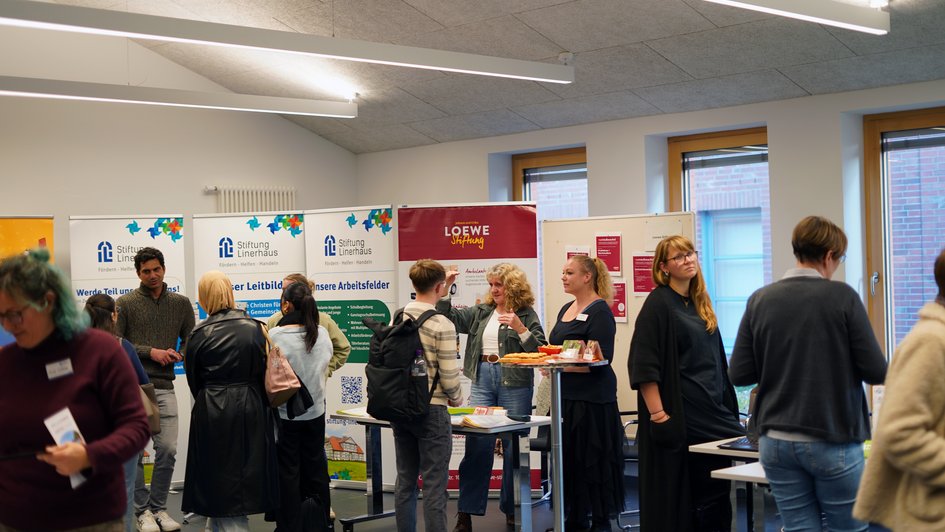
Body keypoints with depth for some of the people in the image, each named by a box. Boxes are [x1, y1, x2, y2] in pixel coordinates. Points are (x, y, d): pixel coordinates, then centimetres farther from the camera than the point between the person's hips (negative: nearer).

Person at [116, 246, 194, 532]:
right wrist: (150, 352, -12)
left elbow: (190, 340, 15)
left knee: (168, 450, 0)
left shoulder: (181, 303, 11)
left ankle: (159, 507, 16)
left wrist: (178, 355, -7)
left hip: (164, 386, 3)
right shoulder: (126, 303, 2)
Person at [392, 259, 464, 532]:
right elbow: (449, 377, -15)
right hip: (431, 410, -6)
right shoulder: (442, 325, -15)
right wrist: (457, 400, 4)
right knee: (434, 484, -1)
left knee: (405, 480, 13)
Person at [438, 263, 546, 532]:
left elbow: (540, 350, -7)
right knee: (476, 444, -1)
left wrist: (520, 328, -18)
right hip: (482, 381, 4)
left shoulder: (526, 315, 0)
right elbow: (451, 318, 11)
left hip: (515, 384, -4)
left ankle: (512, 509, 18)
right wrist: (445, 290, 1)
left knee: (514, 447, 5)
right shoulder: (481, 312, 14)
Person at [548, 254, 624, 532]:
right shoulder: (566, 309, 15)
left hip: (592, 398, -8)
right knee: (567, 458, 11)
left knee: (593, 460, -1)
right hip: (566, 395, 8)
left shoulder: (599, 311, -11)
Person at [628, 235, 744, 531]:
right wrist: (657, 415, -21)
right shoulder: (658, 304, -10)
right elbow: (643, 366, -16)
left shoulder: (699, 303, 14)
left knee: (715, 489, 7)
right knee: (677, 493, -2)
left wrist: (726, 404, 18)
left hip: (711, 410, 8)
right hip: (678, 415, -8)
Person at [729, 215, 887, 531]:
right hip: (832, 440, -3)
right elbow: (876, 372, -9)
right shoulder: (842, 297, -10)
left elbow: (738, 374, 2)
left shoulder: (760, 300, 0)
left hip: (776, 442, 4)